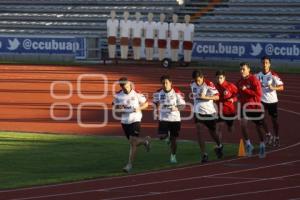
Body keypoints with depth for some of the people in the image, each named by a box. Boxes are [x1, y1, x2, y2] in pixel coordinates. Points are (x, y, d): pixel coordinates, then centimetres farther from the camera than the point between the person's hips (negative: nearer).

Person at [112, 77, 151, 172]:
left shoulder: (137, 94, -9)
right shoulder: (118, 95, -1)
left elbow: (145, 104, 3)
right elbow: (114, 108, 5)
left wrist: (139, 108, -17)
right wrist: (121, 109, -17)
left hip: (135, 120, -4)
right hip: (124, 121, 4)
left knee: (133, 142, -12)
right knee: (133, 142, 14)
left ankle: (130, 164, -7)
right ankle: (145, 140, 46)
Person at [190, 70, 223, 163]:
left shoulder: (209, 84, -16)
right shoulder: (193, 85, 0)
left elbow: (217, 97, -18)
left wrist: (205, 97, -28)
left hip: (209, 112, -3)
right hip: (198, 112, 3)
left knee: (212, 132, 14)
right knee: (199, 131, -15)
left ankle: (219, 146, 45)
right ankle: (204, 154, -15)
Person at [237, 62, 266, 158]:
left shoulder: (254, 80, -14)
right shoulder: (240, 81, 5)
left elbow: (258, 94, -21)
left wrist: (246, 90, -24)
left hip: (255, 106, -4)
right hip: (245, 106, 4)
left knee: (259, 126, 9)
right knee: (243, 123, -18)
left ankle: (262, 146, 26)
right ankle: (248, 144, -5)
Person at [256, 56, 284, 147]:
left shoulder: (273, 75, -14)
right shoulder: (258, 75, -1)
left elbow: (281, 87, -18)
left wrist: (273, 88, -36)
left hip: (272, 101, -3)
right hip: (262, 100, 3)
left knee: (274, 119, 6)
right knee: (262, 118, -5)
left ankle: (276, 138, 21)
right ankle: (268, 135, 16)